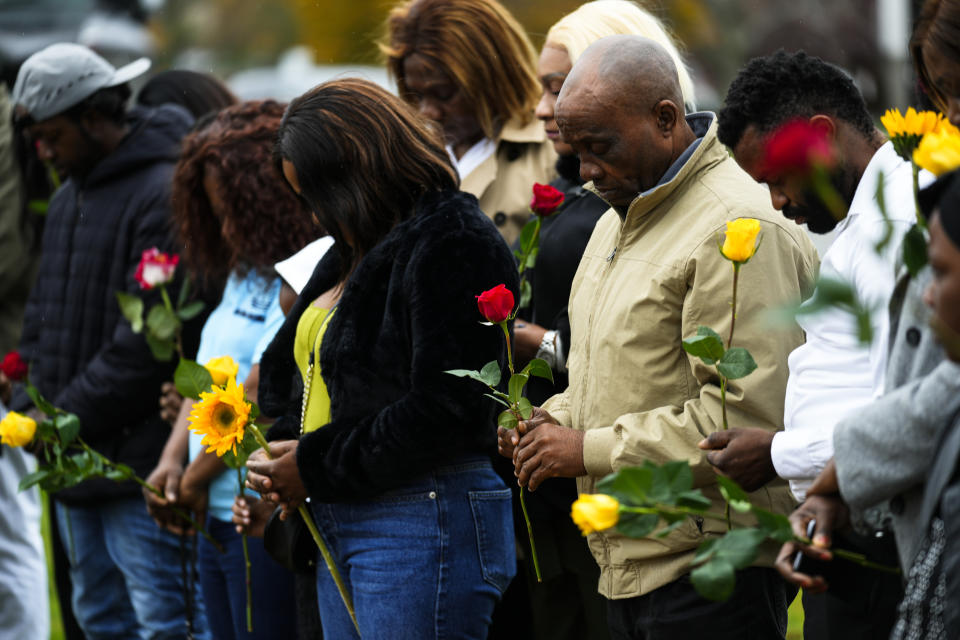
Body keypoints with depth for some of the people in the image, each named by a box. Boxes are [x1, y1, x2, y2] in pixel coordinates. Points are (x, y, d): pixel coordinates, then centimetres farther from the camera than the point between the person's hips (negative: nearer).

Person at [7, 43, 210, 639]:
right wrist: (30, 404, 8)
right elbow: (44, 315, 23)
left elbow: (150, 336, -20)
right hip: (76, 456, 10)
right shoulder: (68, 198, 17)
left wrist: (69, 417, -16)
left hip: (139, 457, -10)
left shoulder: (166, 193, -15)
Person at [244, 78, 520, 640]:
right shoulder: (357, 250, 18)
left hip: (424, 526, -10)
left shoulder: (453, 243, -13)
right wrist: (282, 454, 4)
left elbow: (444, 409, -20)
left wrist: (316, 466, -13)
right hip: (342, 528, 10)